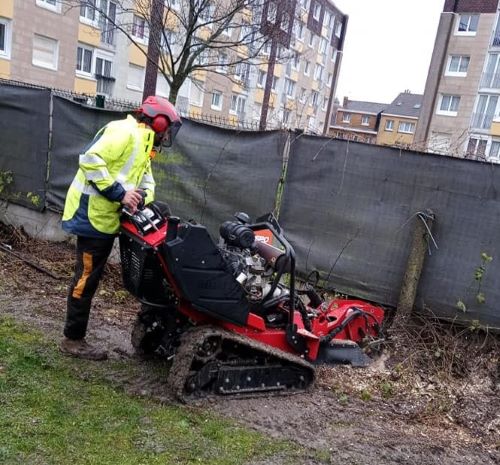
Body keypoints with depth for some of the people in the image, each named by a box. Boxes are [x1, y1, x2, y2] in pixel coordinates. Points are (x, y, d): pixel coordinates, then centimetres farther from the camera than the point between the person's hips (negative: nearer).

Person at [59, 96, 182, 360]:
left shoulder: (143, 144, 20)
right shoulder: (126, 131, -13)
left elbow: (147, 183, 15)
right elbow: (90, 160, -24)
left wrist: (140, 197, -8)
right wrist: (119, 193, -23)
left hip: (107, 218, 10)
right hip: (93, 215, -10)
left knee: (91, 277, 14)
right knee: (87, 277, -3)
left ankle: (75, 335, 25)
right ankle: (72, 339, 8)